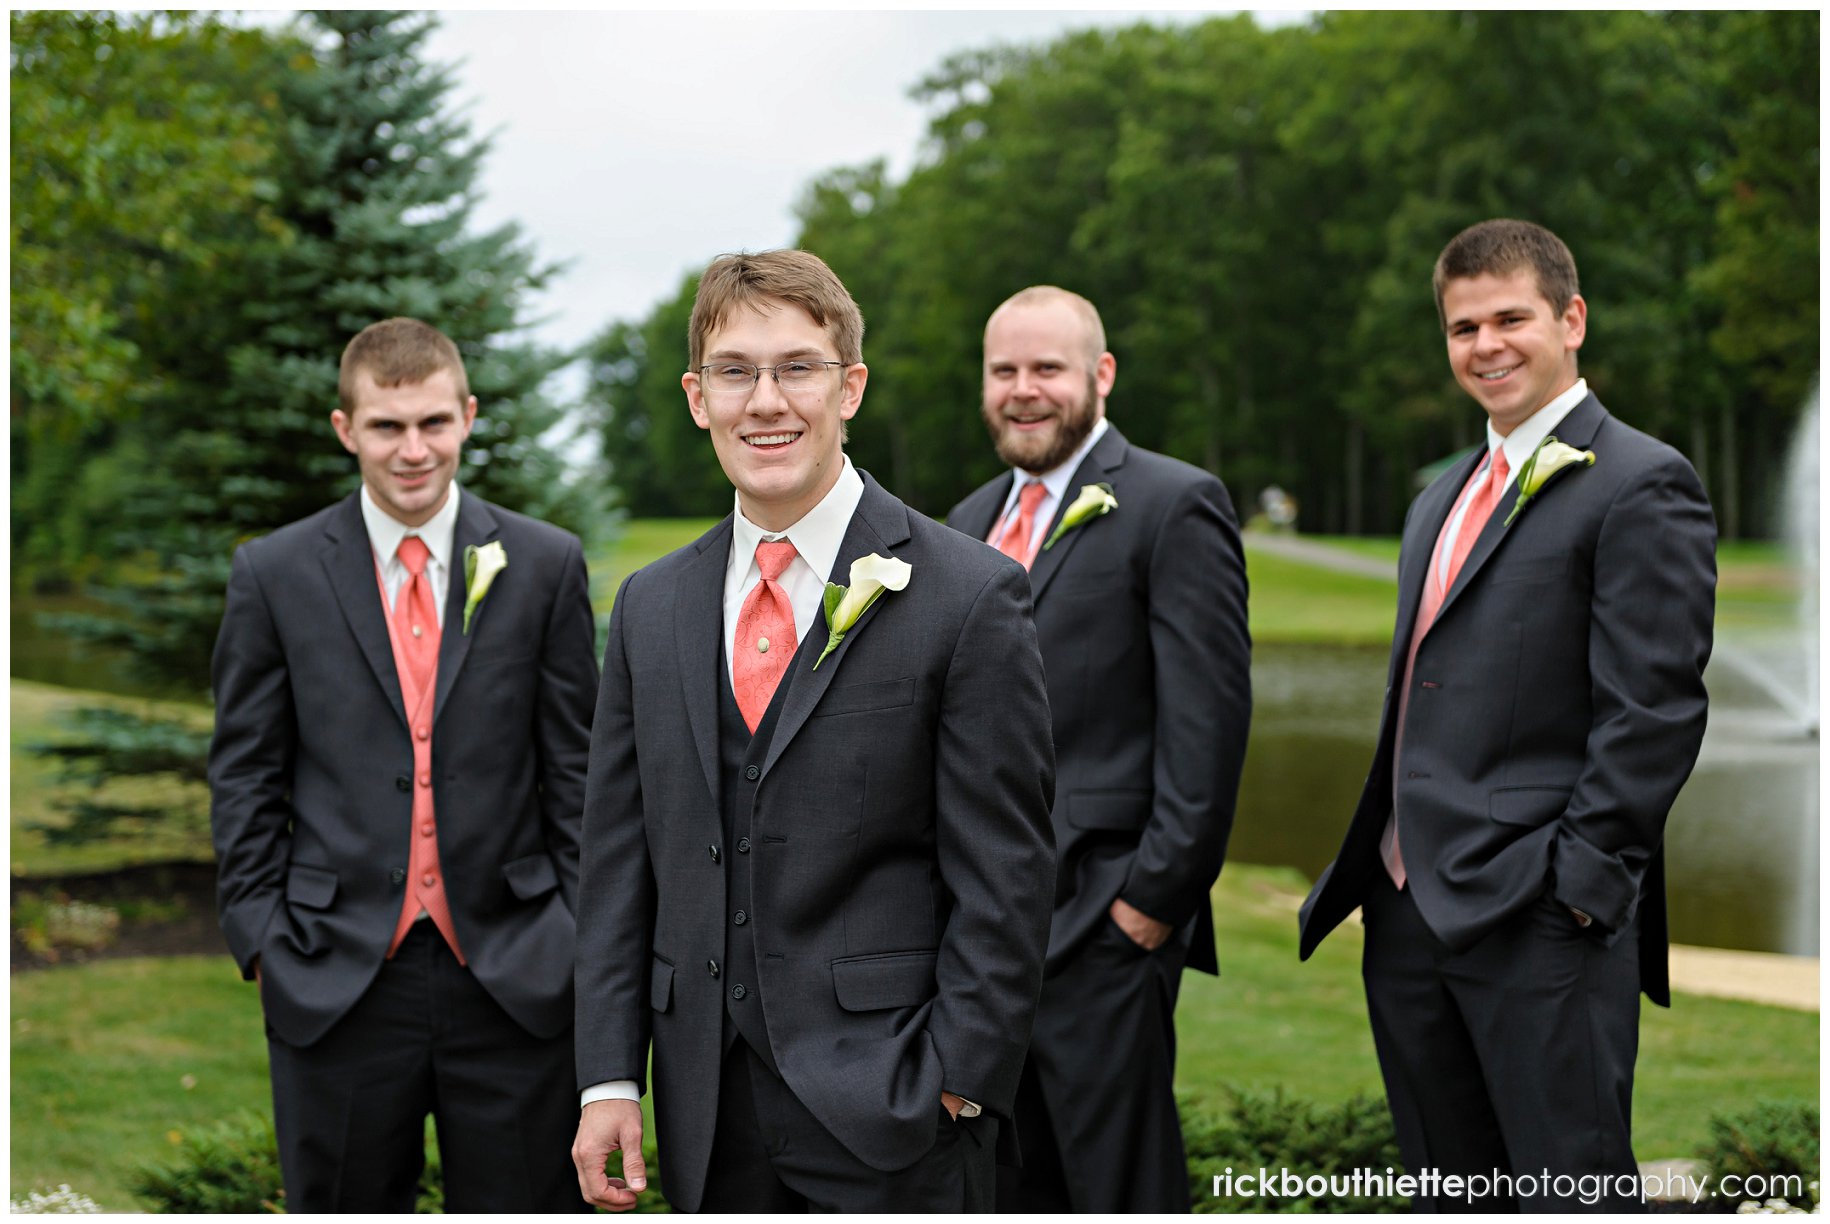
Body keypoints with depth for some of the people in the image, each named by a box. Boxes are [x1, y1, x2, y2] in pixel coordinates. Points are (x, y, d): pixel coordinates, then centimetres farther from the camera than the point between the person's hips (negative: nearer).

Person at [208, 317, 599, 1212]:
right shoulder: (273, 575, 3)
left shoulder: (546, 566, 3)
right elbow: (246, 776, 6)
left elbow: (576, 766, 6)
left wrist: (581, 933, 3)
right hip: (336, 980, 0)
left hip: (515, 977, 0)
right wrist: (259, 935, 0)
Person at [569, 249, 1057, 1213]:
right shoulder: (649, 609, 10)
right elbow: (619, 862, 11)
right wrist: (609, 1078, 5)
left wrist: (956, 1087, -11)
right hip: (709, 1115, 4)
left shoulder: (970, 598, -6)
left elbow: (1004, 879, -7)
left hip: (890, 1111, -4)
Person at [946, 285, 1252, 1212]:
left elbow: (1208, 721, -12)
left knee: (1123, 1192, -2)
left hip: (1103, 924, -7)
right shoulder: (971, 522, 18)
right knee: (1011, 1193, 12)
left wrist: (1154, 898, -15)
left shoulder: (1174, 507, -6)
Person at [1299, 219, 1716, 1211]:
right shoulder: (1443, 497, 20)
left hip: (1539, 919, -8)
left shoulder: (1640, 484, -7)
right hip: (1410, 912, 8)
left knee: (1571, 1195, -5)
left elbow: (1653, 711, -14)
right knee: (1450, 1196, 14)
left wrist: (1579, 880, -17)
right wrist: (1383, 869, 15)